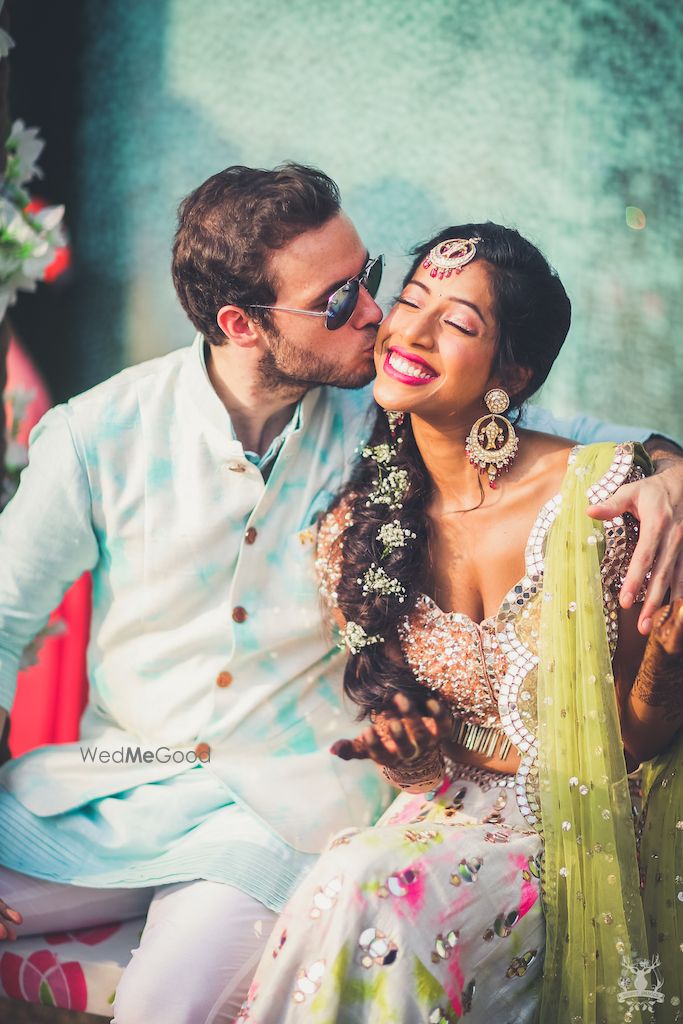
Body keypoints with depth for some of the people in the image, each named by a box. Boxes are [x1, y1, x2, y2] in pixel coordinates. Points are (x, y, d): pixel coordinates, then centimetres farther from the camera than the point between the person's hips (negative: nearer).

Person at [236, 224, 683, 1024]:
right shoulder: (352, 532, 0)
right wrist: (405, 750, -11)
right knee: (344, 890, -30)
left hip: (577, 844, -3)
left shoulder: (599, 492, -10)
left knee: (361, 894, -29)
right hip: (443, 821, 3)